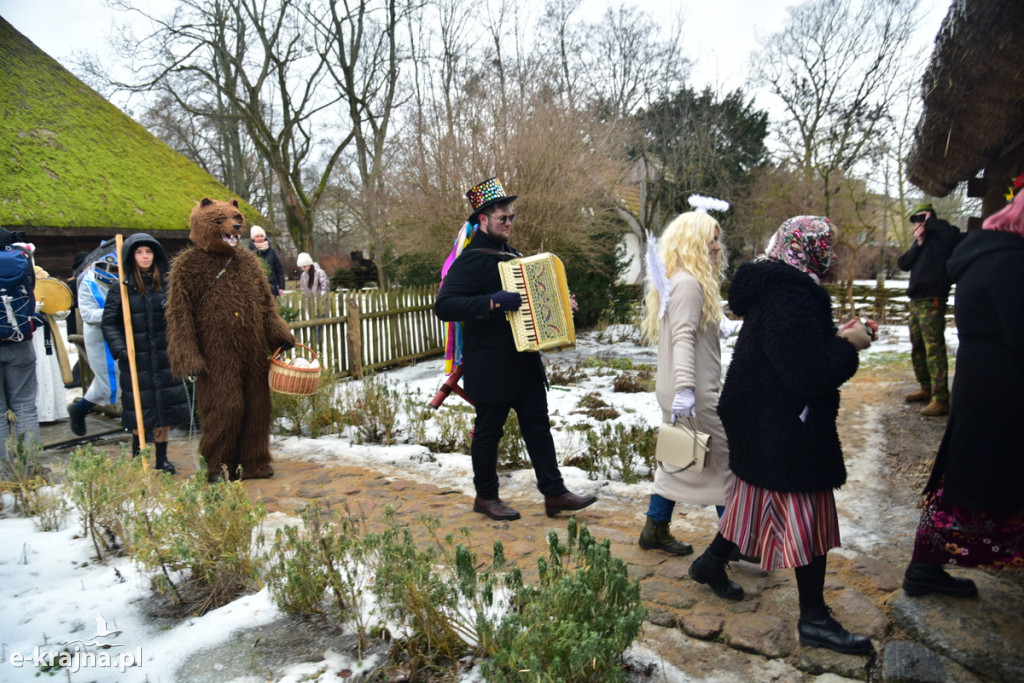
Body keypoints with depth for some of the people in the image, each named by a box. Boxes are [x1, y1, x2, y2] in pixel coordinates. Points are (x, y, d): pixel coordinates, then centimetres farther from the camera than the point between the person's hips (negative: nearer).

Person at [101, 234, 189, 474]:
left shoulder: (167, 284, 7)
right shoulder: (121, 288, 1)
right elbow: (109, 323, 0)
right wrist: (119, 348, -13)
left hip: (165, 357, 2)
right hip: (136, 359, -2)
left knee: (166, 408, 4)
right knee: (139, 410, 4)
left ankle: (162, 458, 16)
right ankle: (137, 457, 21)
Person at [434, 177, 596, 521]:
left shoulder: (511, 254, 14)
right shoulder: (472, 259, -13)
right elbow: (444, 305, -24)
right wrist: (492, 302, -32)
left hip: (525, 360, 8)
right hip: (490, 364, -8)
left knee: (537, 424, 9)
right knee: (488, 431, 6)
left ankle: (554, 493, 16)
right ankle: (485, 496, 22)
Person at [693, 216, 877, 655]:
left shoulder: (776, 291, 9)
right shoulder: (790, 300, -24)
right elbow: (809, 375, -28)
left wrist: (838, 339, 6)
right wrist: (849, 346, -14)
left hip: (764, 427, 11)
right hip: (787, 436, -10)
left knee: (759, 501, 23)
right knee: (807, 518, 2)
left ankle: (711, 564, 39)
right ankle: (814, 620, 17)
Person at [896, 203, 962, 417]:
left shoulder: (940, 238, -5)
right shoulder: (920, 242, 18)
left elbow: (952, 233, -29)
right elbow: (903, 264, 7)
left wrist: (930, 220, -12)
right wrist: (918, 243, -5)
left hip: (932, 302, -9)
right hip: (916, 300, 9)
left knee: (934, 349, -13)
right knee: (917, 347, 15)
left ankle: (940, 400, -14)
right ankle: (927, 389, 27)